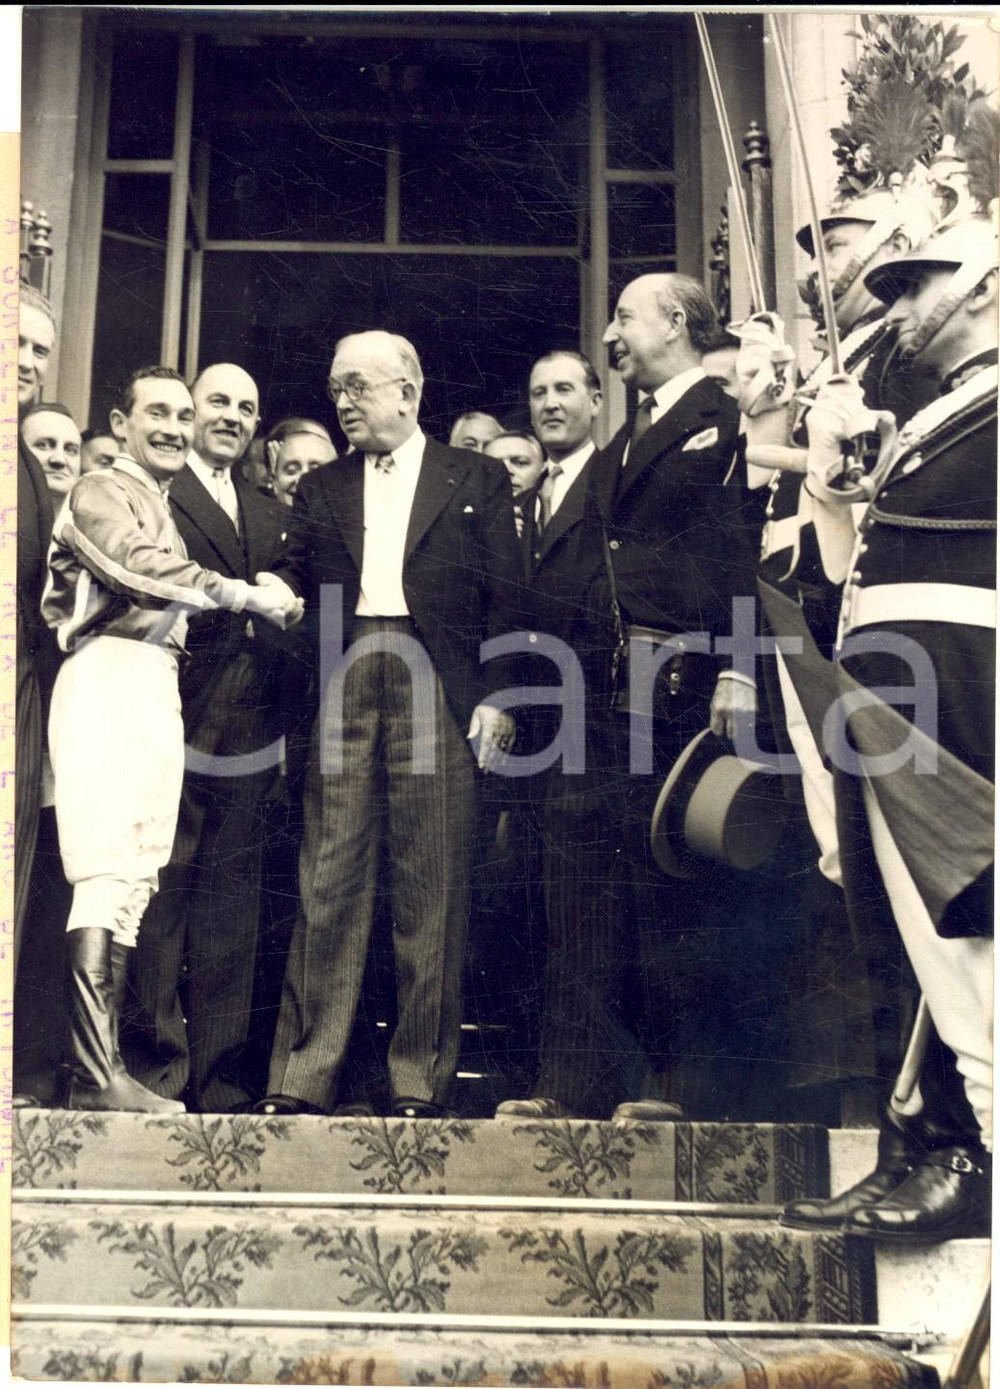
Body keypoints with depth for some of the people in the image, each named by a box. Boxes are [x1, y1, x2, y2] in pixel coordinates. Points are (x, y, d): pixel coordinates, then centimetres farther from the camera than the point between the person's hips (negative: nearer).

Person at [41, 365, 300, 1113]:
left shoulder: (166, 510, 28)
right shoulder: (101, 493, 3)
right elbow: (143, 570, -13)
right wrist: (250, 595, -8)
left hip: (156, 687, 8)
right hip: (110, 678, -8)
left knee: (134, 875, 2)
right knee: (110, 869, -15)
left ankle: (104, 1065, 3)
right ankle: (95, 1071, -18)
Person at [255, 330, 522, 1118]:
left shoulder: (477, 481, 13)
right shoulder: (320, 491, 22)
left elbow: (505, 597, 6)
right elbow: (297, 592, 16)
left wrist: (495, 697, -5)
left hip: (437, 691, -2)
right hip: (341, 691, 2)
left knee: (431, 895, -2)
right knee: (330, 885, -1)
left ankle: (422, 1083, 5)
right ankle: (302, 1080, 3)